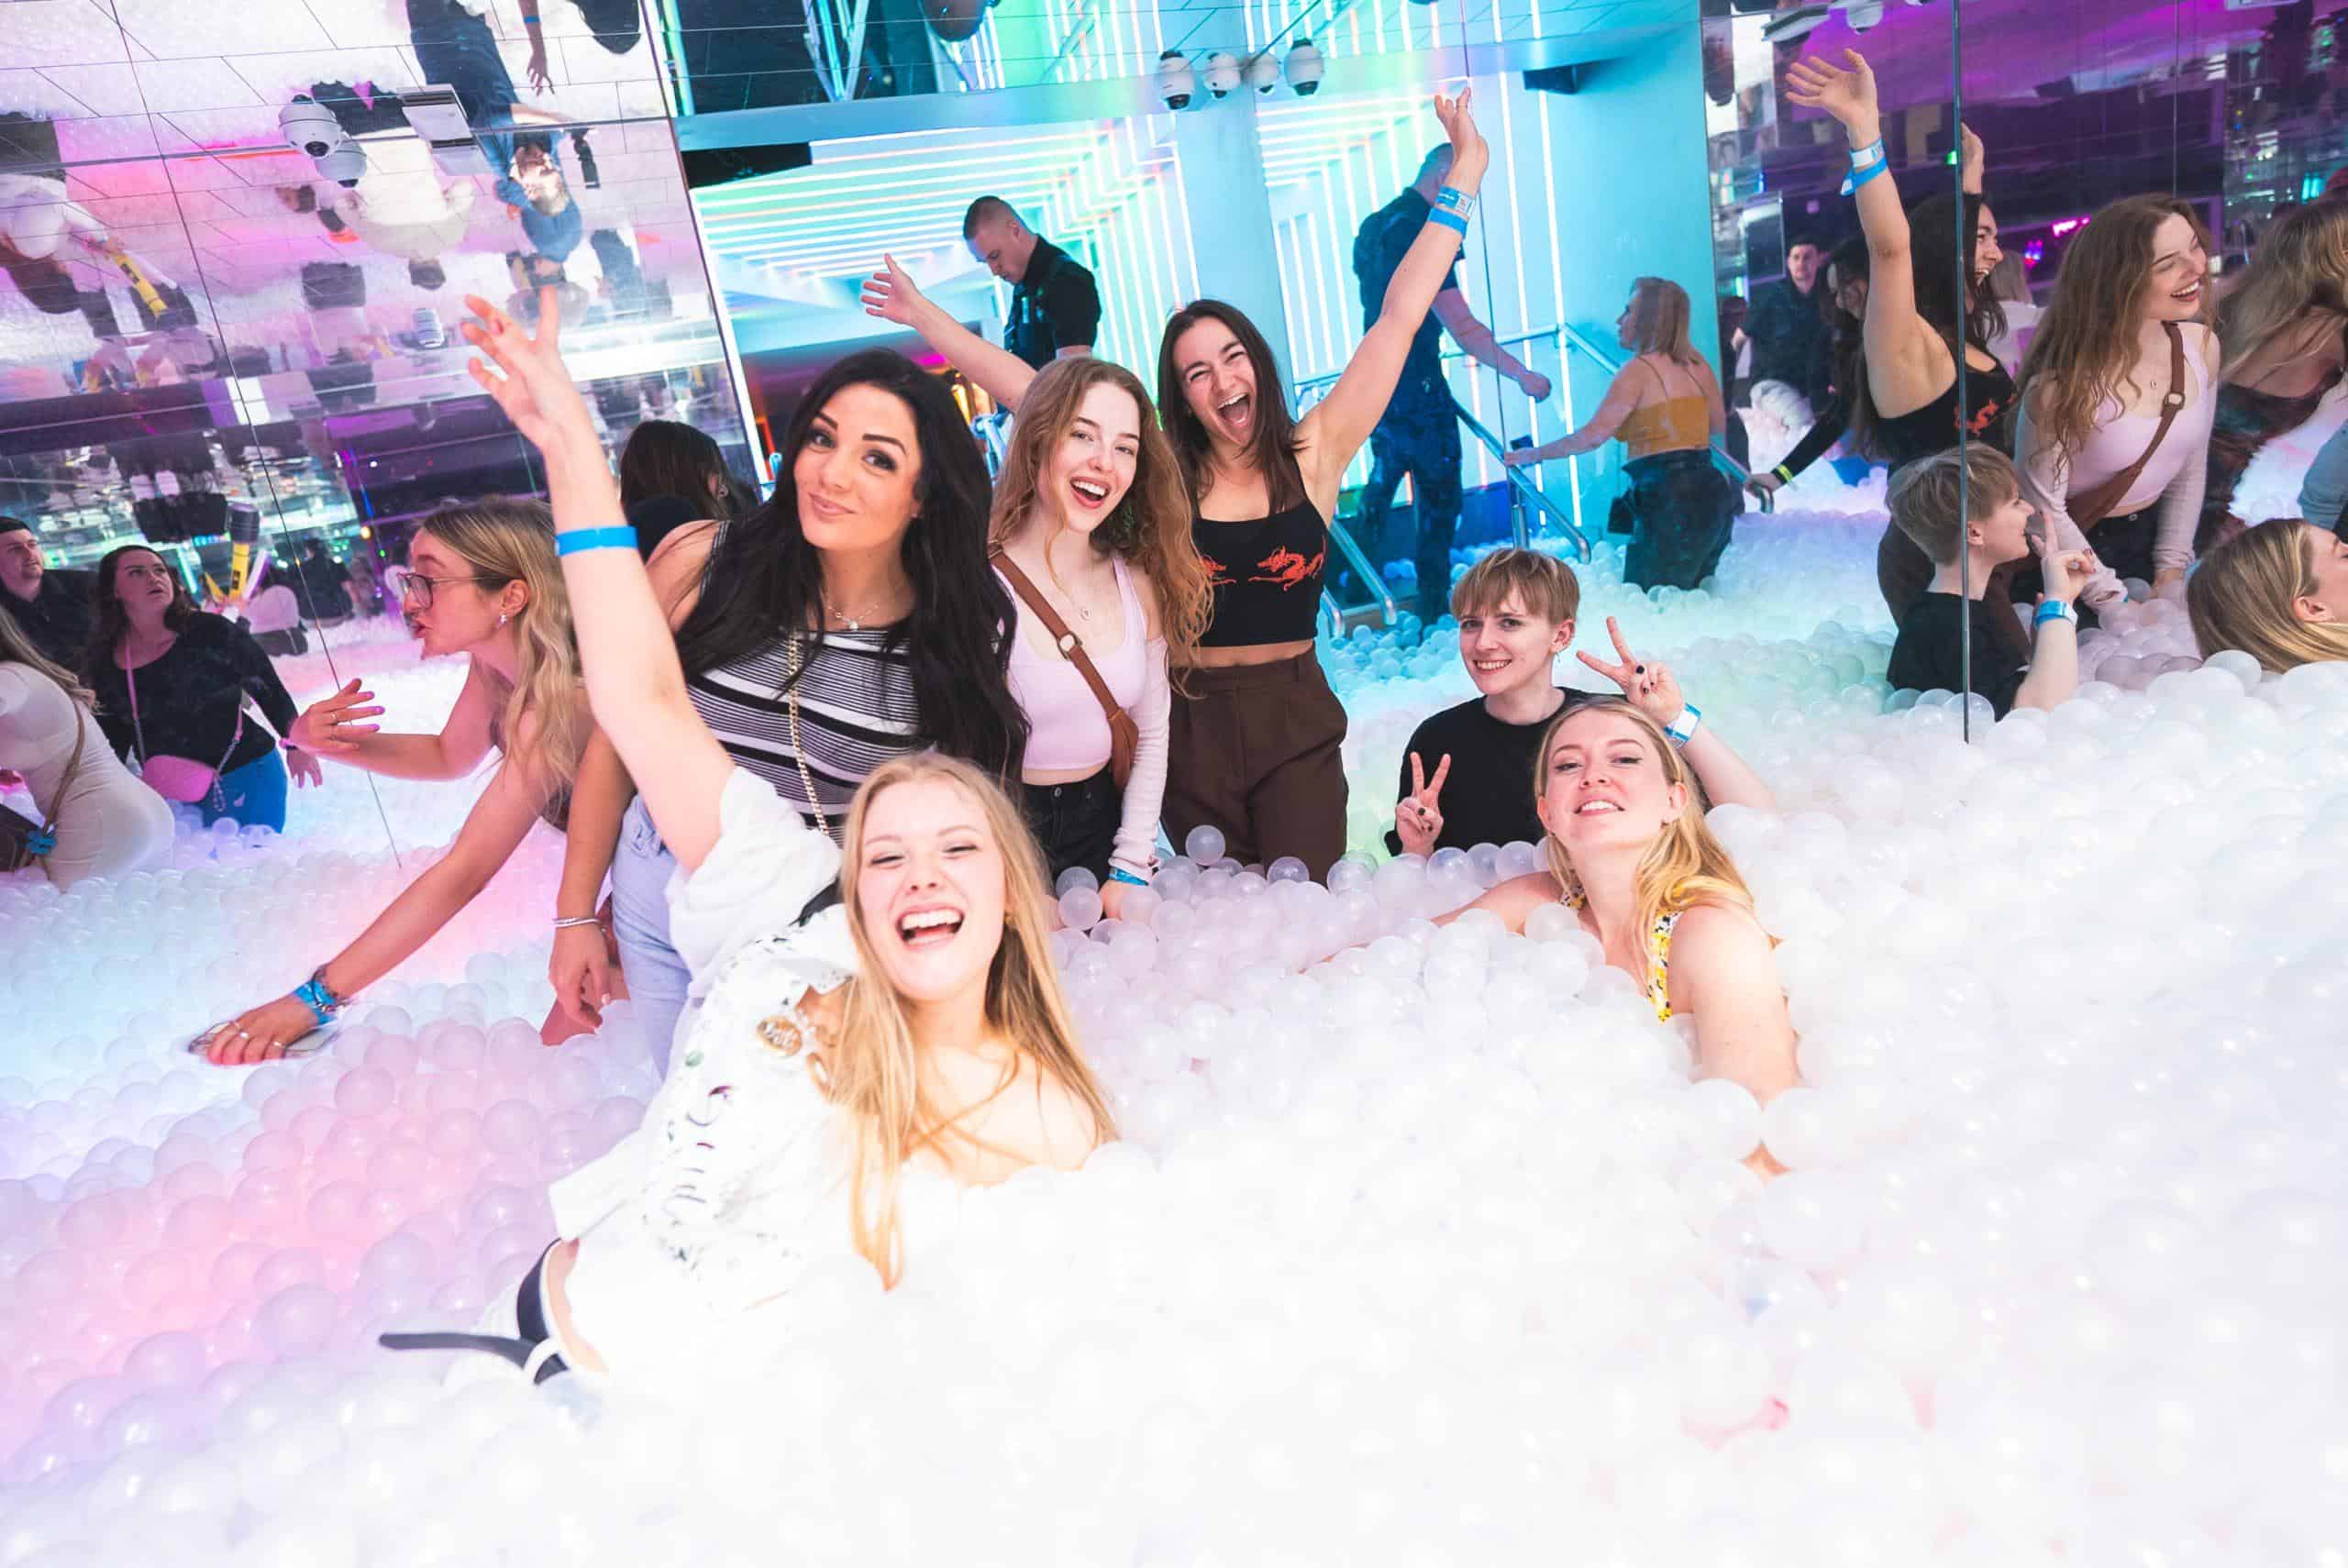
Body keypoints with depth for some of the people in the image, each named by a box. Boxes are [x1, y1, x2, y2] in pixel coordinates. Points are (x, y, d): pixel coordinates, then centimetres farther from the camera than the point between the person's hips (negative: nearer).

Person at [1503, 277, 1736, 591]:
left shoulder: (1638, 370, -8)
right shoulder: (1696, 364, 13)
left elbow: (1592, 436, -13)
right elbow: (1718, 423, 25)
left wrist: (1533, 454, -4)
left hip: (1669, 502, -8)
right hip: (1711, 493, 8)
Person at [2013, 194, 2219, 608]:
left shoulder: (2201, 346, -8)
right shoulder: (2068, 380, -28)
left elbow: (2191, 468, 3)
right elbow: (2043, 507, -22)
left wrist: (2171, 570, 1)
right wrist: (2116, 603, -18)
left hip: (2146, 538, 6)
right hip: (2064, 559, -6)